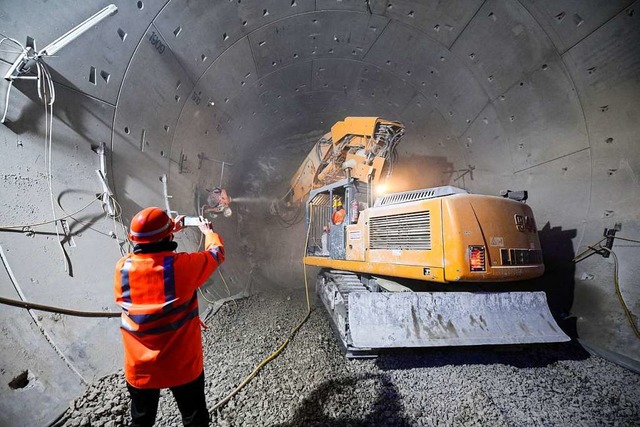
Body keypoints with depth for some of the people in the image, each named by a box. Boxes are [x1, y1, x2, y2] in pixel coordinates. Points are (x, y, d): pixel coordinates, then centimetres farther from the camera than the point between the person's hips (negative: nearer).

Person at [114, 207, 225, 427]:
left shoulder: (122, 269, -13)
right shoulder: (184, 265, -23)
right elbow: (217, 253, -4)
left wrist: (171, 231, 20)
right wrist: (208, 231, 16)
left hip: (140, 369, 3)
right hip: (184, 366, -3)